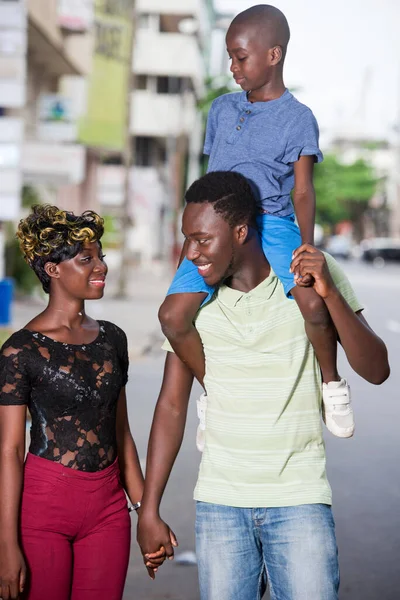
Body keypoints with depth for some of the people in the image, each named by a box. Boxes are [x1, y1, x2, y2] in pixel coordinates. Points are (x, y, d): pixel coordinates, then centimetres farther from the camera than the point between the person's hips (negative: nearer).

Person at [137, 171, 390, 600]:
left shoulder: (311, 275, -5)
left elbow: (375, 370, -9)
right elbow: (172, 405, 4)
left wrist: (330, 294, -23)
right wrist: (149, 511, 2)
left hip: (299, 499, -2)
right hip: (219, 500, 2)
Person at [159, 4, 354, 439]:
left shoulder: (297, 118, 2)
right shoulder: (222, 110, 15)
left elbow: (303, 190, -4)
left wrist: (307, 247, -18)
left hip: (271, 225, -4)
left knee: (313, 302, -30)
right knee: (173, 314, -15)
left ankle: (331, 386, -1)